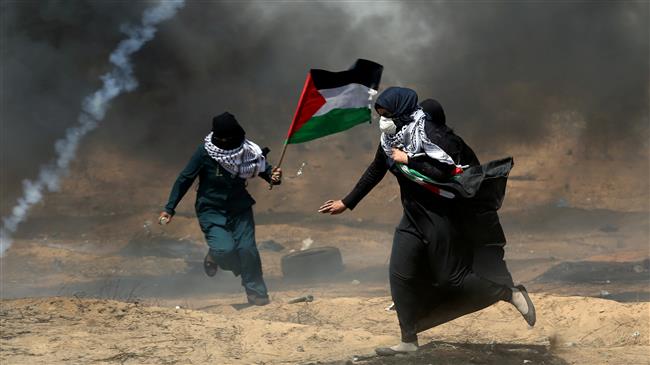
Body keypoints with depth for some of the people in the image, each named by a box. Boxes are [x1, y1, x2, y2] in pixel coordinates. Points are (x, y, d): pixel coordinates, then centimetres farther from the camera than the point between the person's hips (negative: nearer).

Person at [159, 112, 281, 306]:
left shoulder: (248, 151, -10)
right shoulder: (205, 152, -17)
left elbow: (264, 168, 6)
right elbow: (185, 179, -10)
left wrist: (274, 177, -18)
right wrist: (170, 208, -11)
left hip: (240, 209, 2)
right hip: (211, 210, -2)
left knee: (247, 249, -11)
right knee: (225, 250, -21)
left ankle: (257, 293, 8)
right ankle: (213, 257, 16)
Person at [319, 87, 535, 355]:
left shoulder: (426, 131, -18)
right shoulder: (389, 138, 6)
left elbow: (445, 170, -28)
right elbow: (374, 172, 19)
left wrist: (408, 160, -22)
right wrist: (346, 203, 22)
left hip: (439, 216, -8)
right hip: (412, 217, 8)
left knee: (452, 278, -4)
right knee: (399, 275, 1)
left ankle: (511, 294, 14)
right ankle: (409, 340, 9)